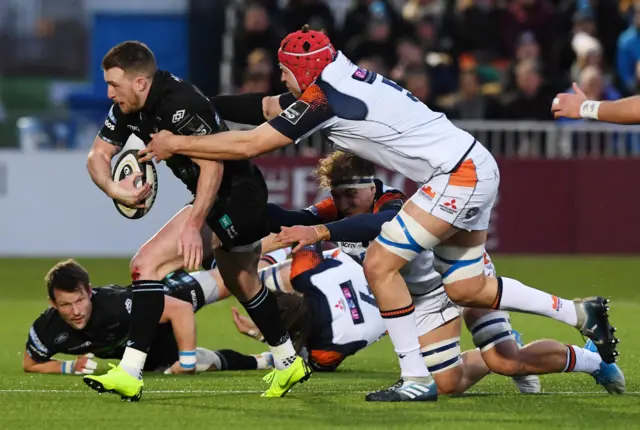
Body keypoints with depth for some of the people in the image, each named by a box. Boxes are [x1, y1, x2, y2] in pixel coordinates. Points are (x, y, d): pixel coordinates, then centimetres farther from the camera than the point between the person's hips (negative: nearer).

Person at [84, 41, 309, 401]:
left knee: (148, 263, -18)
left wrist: (194, 226, -34)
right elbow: (98, 155, 5)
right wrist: (113, 189, -16)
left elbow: (212, 166, -30)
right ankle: (289, 362, 46)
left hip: (236, 197, -11)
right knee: (243, 285, 28)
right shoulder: (129, 106, 1)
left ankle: (130, 373, -21)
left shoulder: (181, 105, -27)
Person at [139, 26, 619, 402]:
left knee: (380, 264, -10)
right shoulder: (349, 76, 9)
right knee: (466, 288, 14)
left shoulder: (322, 97, -15)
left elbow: (248, 145, -12)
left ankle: (417, 379, -6)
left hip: (459, 175, -10)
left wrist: (175, 143, -2)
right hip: (472, 167, 10)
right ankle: (579, 312, 21)